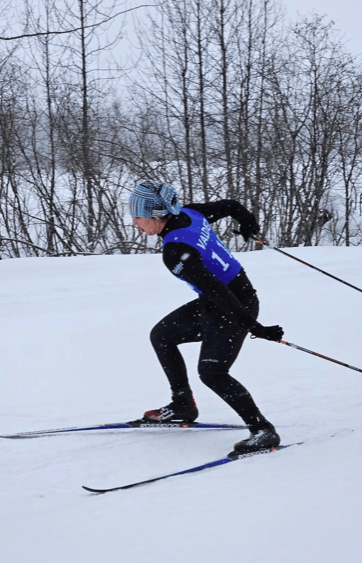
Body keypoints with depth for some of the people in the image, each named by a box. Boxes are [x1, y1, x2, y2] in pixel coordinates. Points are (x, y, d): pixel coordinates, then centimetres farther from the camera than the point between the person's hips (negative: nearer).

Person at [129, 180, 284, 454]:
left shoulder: (175, 252, -28)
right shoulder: (189, 214, -4)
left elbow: (216, 291, -30)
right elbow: (231, 206, 10)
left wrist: (252, 326, -29)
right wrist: (250, 226, 32)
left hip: (235, 307, -10)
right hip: (214, 303, 10)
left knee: (211, 372, -18)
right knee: (161, 336, 15)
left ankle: (264, 430, -13)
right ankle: (183, 405, 26)